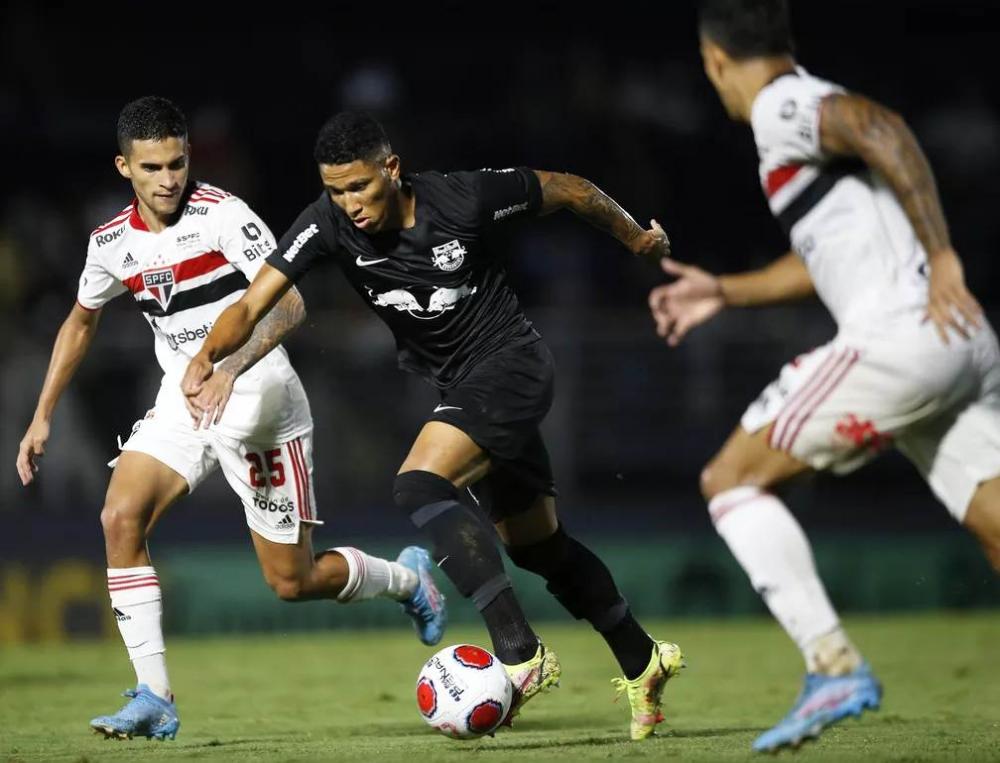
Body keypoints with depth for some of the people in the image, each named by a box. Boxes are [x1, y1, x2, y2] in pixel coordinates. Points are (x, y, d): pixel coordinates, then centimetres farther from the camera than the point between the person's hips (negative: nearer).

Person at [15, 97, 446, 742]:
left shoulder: (223, 215, -16)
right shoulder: (113, 242, 2)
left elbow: (289, 304, -25)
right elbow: (81, 323, 21)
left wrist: (229, 371, -40)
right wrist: (42, 418, 18)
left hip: (258, 398, -5)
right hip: (182, 400, 5)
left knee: (293, 581, -4)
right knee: (121, 518, -19)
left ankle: (408, 578, 27)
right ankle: (154, 699, -15)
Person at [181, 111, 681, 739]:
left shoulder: (462, 199, -22)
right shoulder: (330, 225, -13)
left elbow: (565, 190, -5)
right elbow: (254, 303, -20)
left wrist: (636, 238, 9)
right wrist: (207, 356, -40)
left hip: (511, 362, -7)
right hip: (460, 386, 7)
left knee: (419, 488, -27)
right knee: (536, 545, 15)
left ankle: (521, 653, -28)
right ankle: (643, 664, 33)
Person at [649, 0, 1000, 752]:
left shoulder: (781, 108, -3)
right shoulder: (815, 107, 27)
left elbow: (884, 130, -23)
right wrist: (726, 292, 42)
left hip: (899, 340, -9)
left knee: (731, 479, 3)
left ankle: (835, 666, -9)